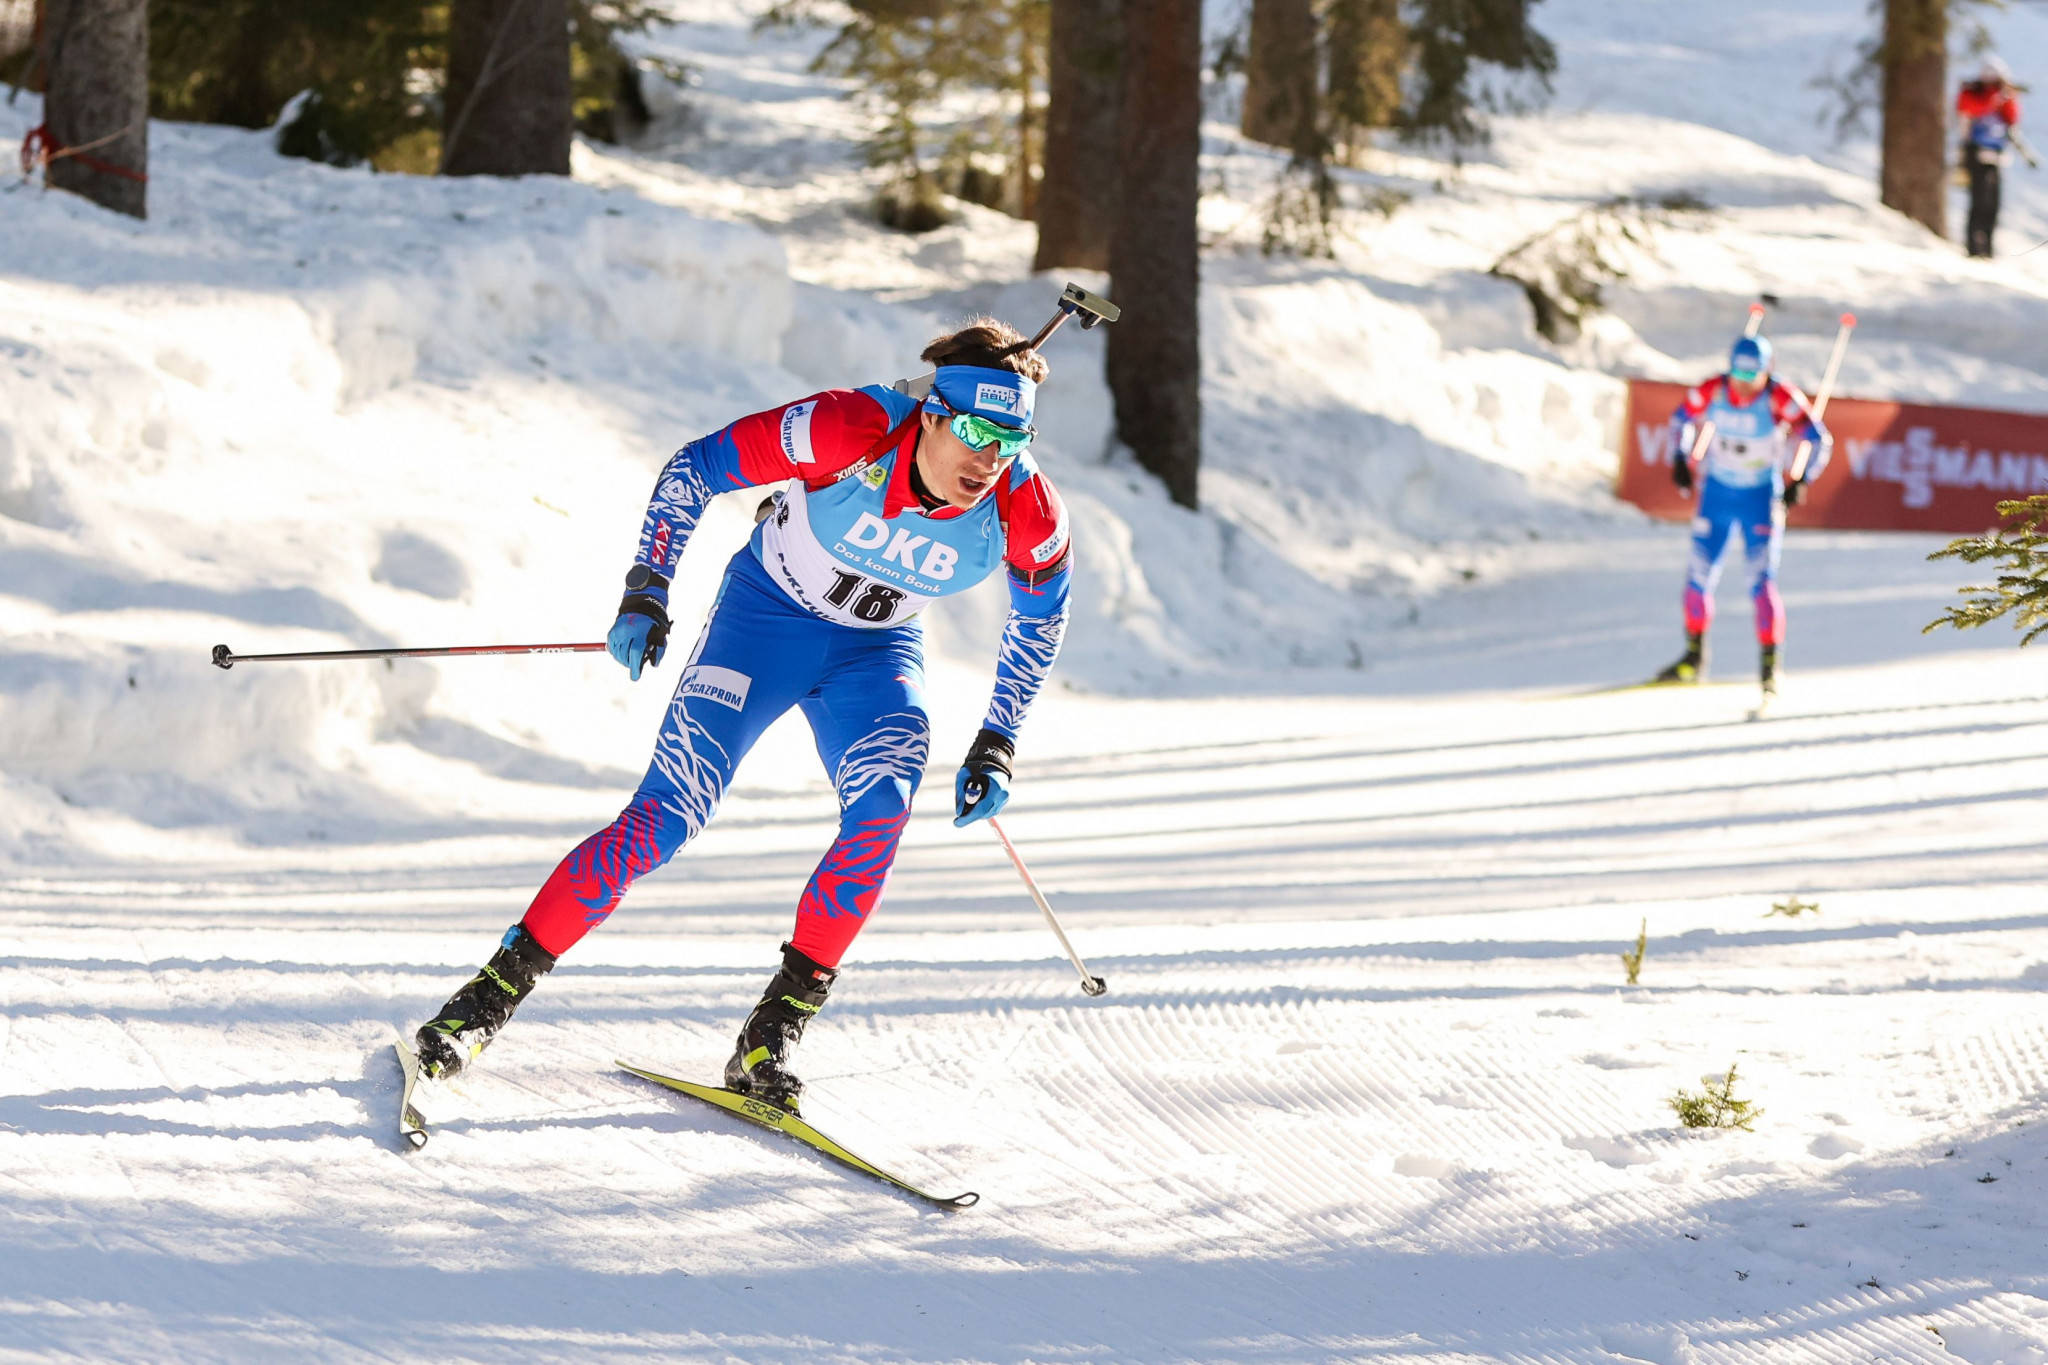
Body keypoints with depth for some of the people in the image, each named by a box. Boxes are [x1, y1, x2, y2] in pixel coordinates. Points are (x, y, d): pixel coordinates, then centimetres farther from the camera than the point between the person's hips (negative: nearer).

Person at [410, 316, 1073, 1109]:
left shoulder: (1026, 513, -24)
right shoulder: (852, 431, -32)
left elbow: (1042, 610, 0)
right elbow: (693, 470, -19)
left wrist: (996, 746, -2)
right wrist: (645, 594, -22)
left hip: (875, 654, 2)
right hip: (767, 616, -2)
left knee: (882, 810, -27)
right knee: (662, 821, -14)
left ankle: (774, 1034, -15)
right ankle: (495, 993, -2)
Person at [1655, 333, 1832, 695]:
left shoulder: (1780, 398, -22)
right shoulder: (1712, 391, -14)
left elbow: (1819, 440, -17)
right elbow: (1682, 418, 7)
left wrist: (1799, 479, -27)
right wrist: (1681, 459, -2)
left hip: (1761, 498, -3)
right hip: (1717, 491, 3)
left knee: (1763, 580, -13)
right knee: (1700, 573, 7)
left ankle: (1770, 664, -6)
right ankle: (1694, 657, 24)